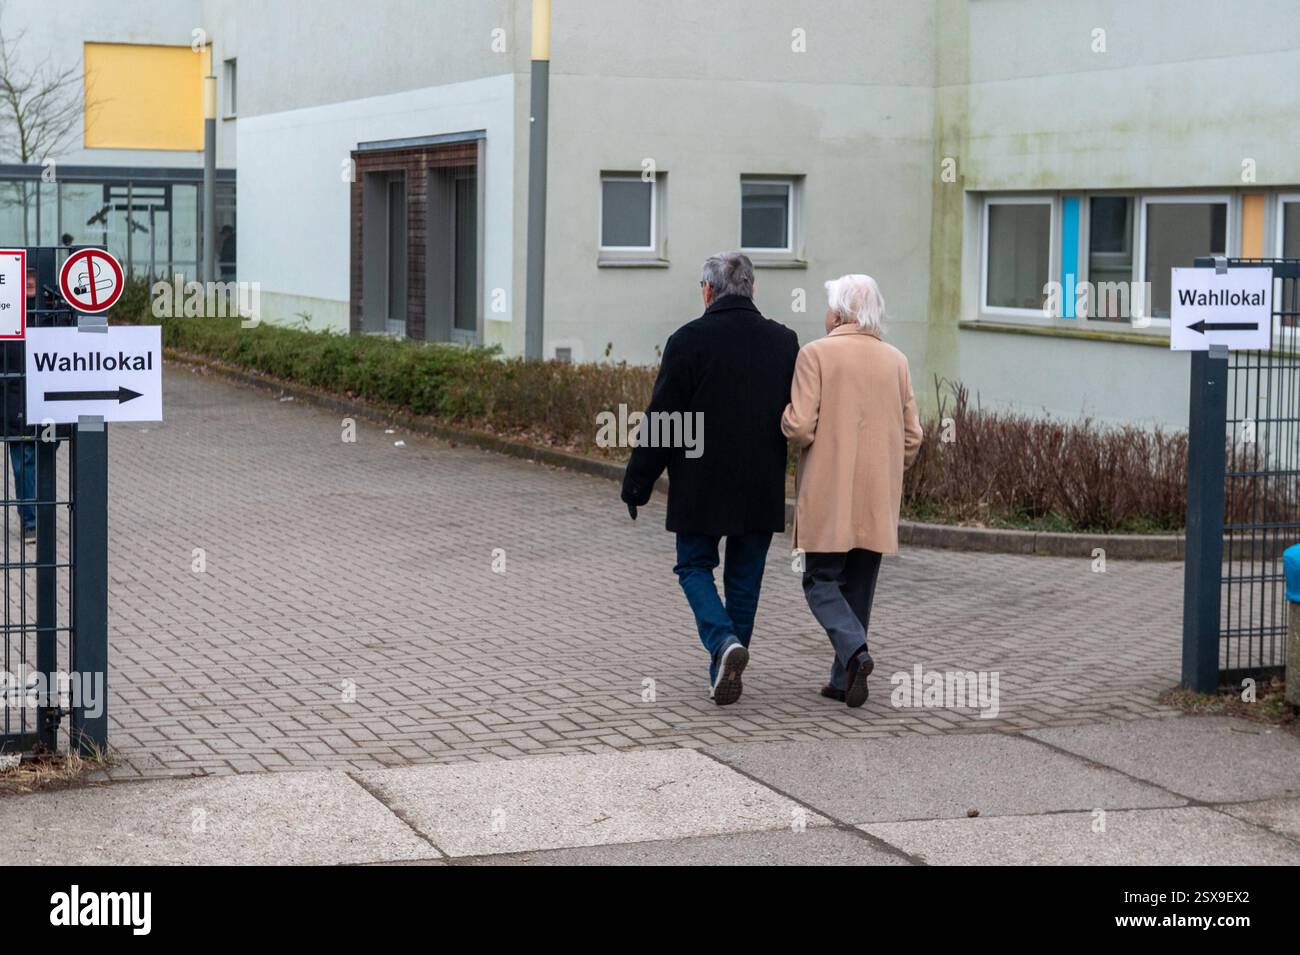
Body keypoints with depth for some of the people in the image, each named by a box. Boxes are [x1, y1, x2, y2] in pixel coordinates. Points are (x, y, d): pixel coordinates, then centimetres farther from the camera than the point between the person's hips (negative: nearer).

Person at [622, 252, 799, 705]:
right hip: (762, 490, 3)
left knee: (695, 566, 11)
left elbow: (662, 419, -10)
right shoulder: (785, 342, 2)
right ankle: (724, 675, 18)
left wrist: (637, 482, -3)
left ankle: (723, 642, -13)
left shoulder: (689, 340, -10)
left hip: (701, 486, -3)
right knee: (744, 577, 13)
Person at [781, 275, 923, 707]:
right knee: (857, 587, 13)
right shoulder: (896, 360, 5)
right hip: (878, 498, 4)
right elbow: (912, 436, 6)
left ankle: (854, 651, -18)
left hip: (827, 496, -4)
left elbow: (800, 427, -15)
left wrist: (786, 417, 7)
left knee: (820, 580, 5)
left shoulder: (816, 353, -8)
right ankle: (845, 680, 15)